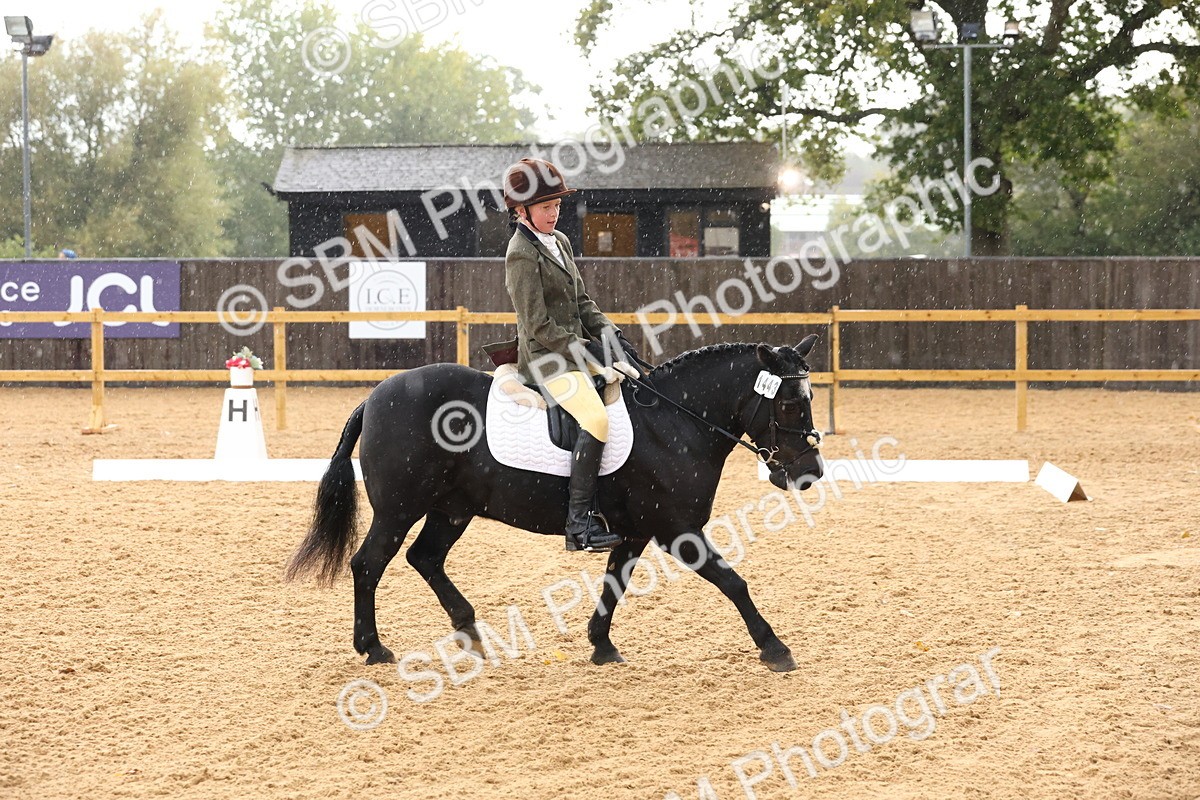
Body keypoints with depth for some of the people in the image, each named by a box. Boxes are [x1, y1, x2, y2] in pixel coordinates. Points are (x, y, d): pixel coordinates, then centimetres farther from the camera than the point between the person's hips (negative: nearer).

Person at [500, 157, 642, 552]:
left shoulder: (559, 241, 14)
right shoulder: (522, 255, -13)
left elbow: (583, 302, 18)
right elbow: (539, 327, -17)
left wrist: (610, 334, 2)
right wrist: (587, 351, -20)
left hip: (577, 350, 10)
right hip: (547, 358, -10)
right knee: (596, 419, -28)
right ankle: (580, 522, -28)